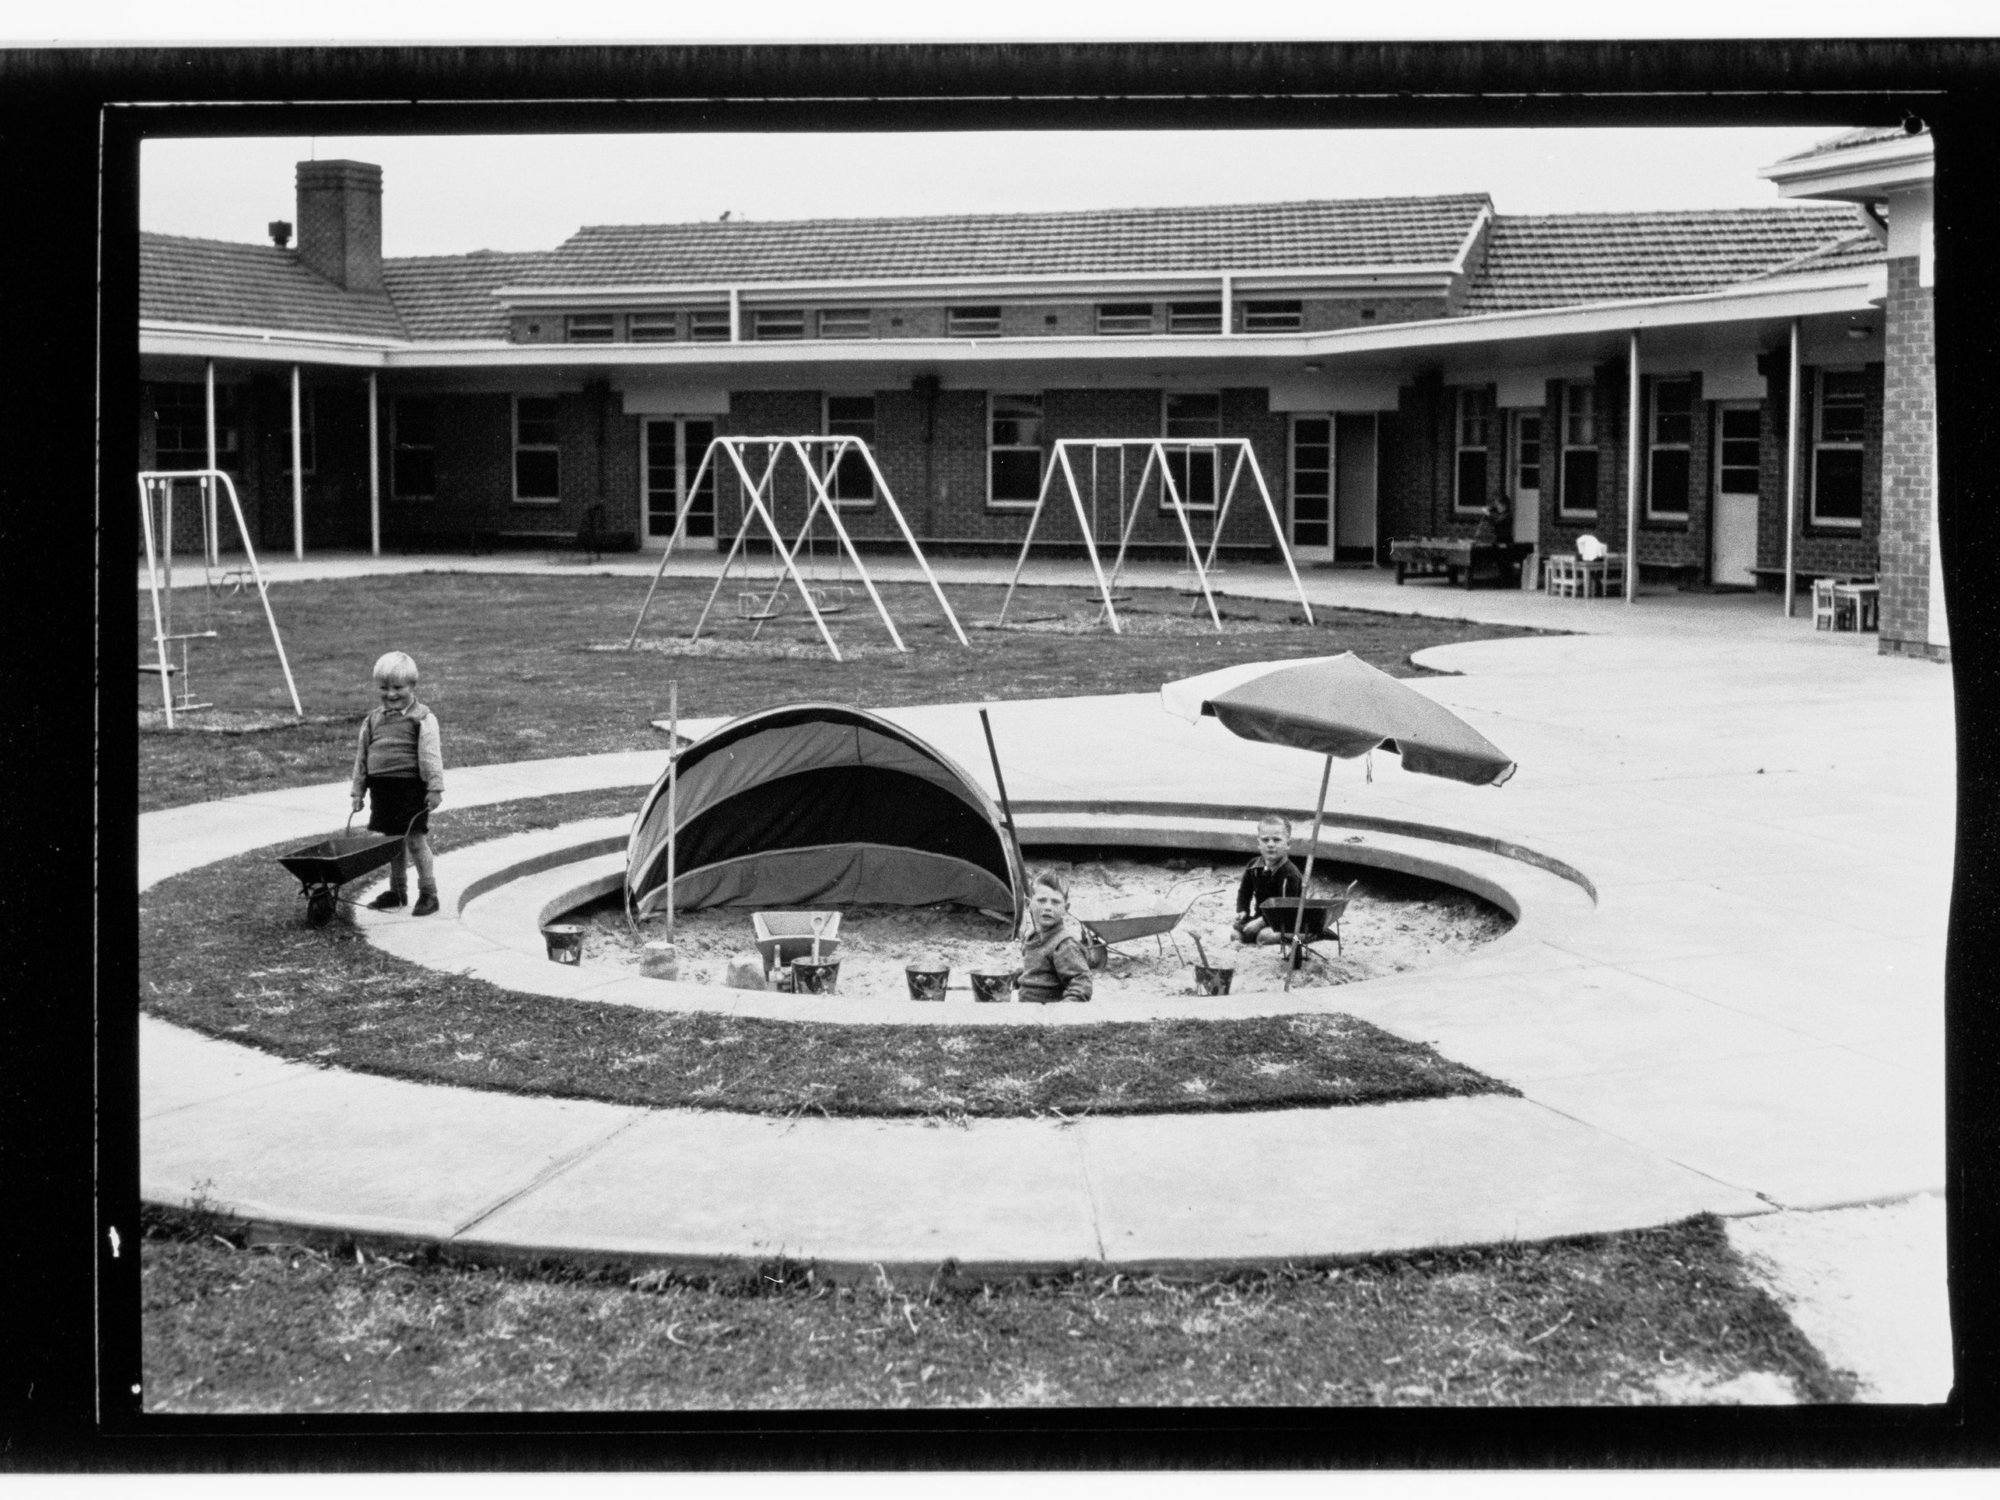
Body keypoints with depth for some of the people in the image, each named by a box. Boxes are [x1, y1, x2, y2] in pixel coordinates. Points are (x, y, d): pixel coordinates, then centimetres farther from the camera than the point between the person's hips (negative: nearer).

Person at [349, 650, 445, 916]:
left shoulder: (422, 719, -6)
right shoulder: (372, 720, 11)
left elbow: (430, 756, -11)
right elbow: (362, 757, 15)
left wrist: (435, 787, -17)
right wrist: (358, 791, 13)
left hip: (411, 787, -6)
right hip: (382, 788, 6)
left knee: (416, 839, -4)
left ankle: (428, 892, 5)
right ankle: (397, 891, 26)